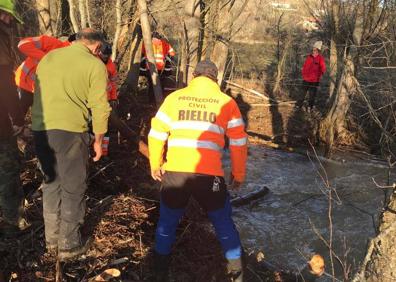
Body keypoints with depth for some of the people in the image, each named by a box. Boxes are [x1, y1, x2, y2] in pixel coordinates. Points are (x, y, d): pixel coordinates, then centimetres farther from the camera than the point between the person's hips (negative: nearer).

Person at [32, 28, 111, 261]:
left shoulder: (48, 57, 16)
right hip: (70, 130, -6)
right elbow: (100, 108, -4)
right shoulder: (95, 65, -1)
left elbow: (39, 94, 17)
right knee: (73, 189, 9)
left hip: (40, 128, 6)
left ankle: (52, 239, 32)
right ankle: (69, 245, 20)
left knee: (51, 183, 21)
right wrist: (98, 141, 8)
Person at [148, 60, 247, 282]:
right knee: (224, 222, 20)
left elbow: (156, 134, 9)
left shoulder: (175, 98, 9)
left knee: (167, 221, 22)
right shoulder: (226, 102, 6)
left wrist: (155, 165, 22)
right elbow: (239, 143, 7)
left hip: (174, 172, 1)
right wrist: (238, 175, 19)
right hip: (209, 175, -1)